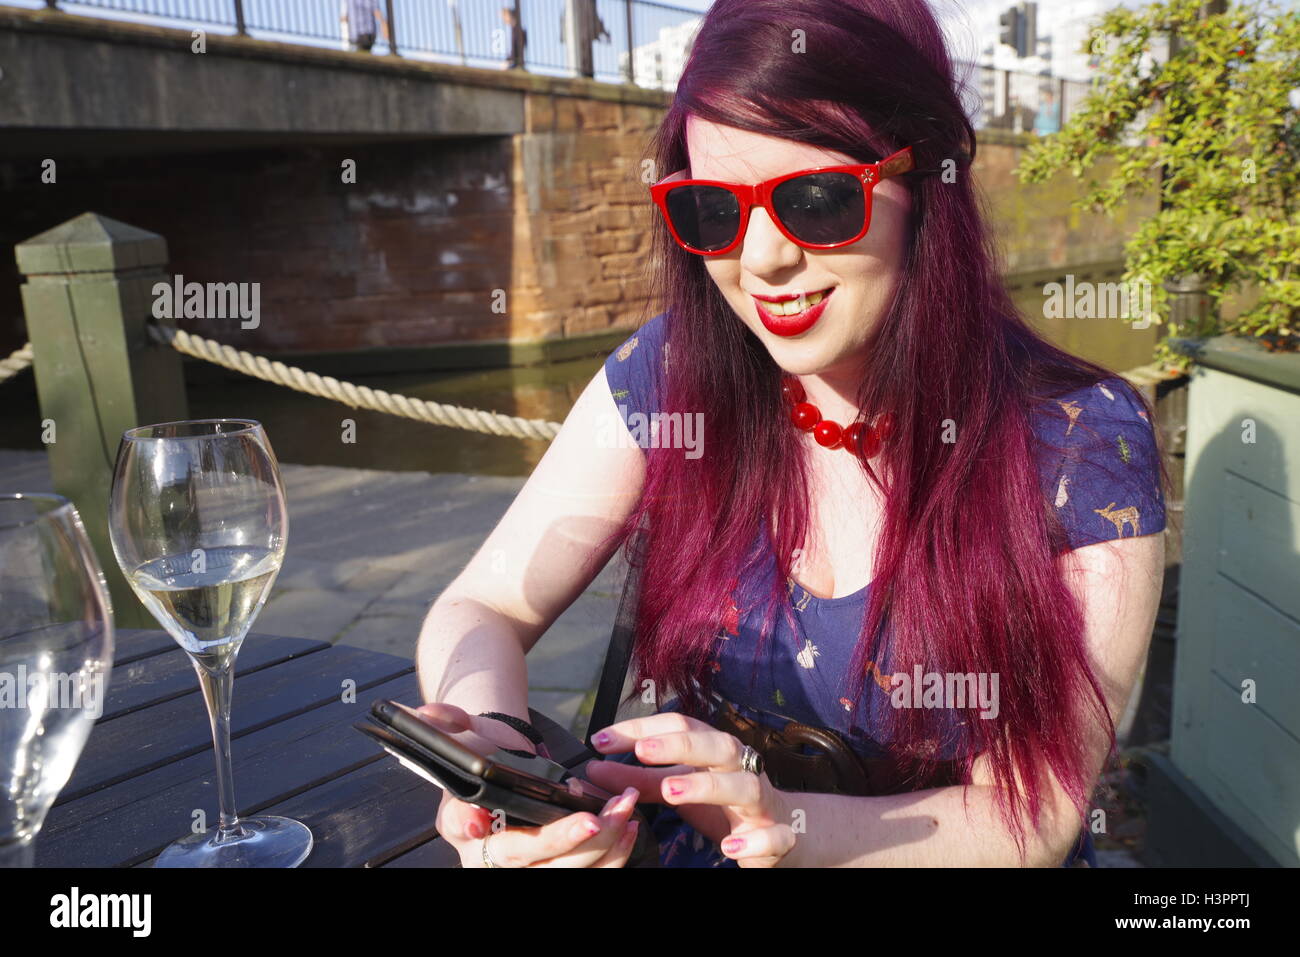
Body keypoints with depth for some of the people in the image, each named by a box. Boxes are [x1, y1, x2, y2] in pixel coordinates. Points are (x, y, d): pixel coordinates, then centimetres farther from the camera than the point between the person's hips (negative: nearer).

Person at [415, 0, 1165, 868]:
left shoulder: (1081, 442, -16)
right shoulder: (667, 376, -9)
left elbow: (1032, 821, -15)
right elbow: (481, 611, -7)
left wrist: (786, 823, -33)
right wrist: (492, 735, -30)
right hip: (687, 848, 2)